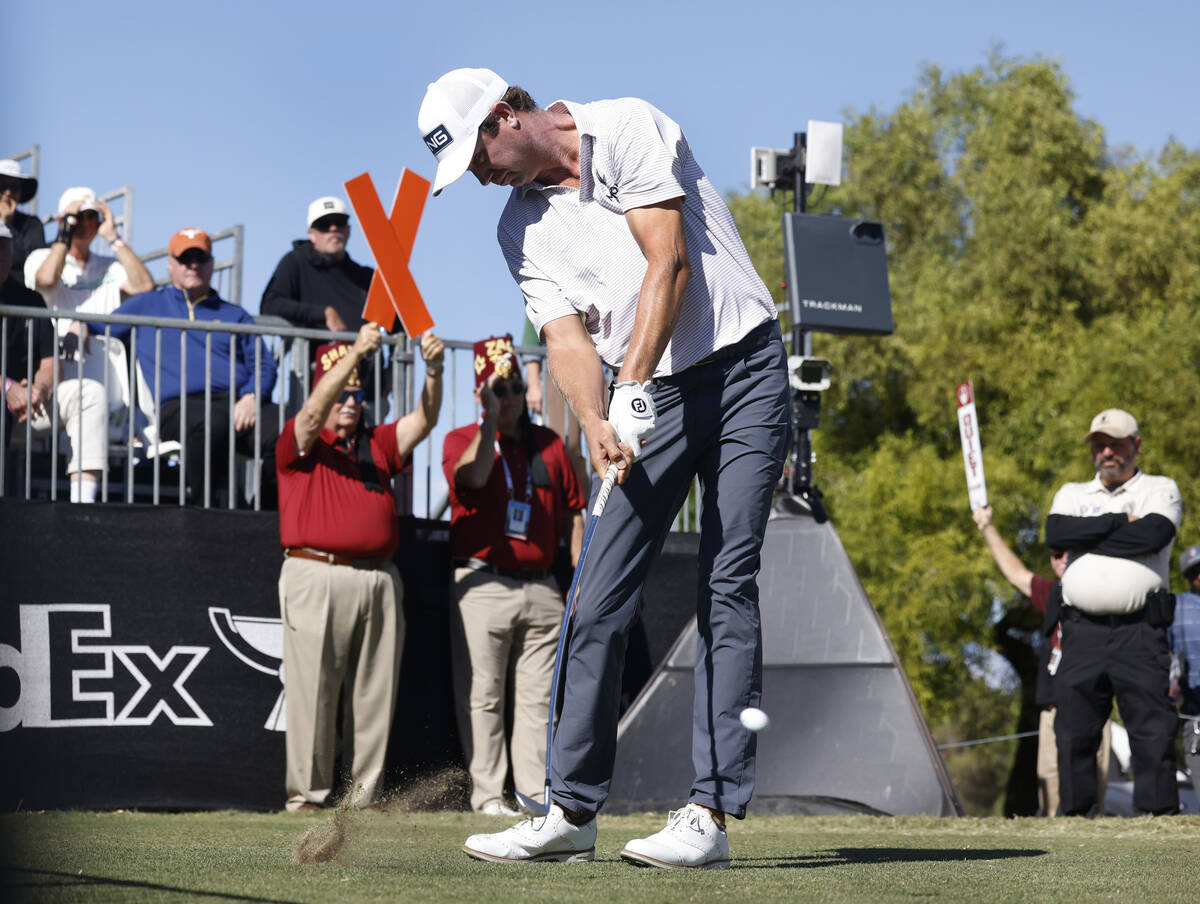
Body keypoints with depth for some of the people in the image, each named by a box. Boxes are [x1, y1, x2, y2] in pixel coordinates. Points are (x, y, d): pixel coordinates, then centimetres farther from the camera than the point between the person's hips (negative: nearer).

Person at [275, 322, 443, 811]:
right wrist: (355, 353, -24)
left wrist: (433, 370, -12)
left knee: (375, 696, 4)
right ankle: (307, 797, -2)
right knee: (313, 692, -6)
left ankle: (365, 798, 9)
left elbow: (423, 421, 6)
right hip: (318, 578, -5)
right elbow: (314, 412, -13)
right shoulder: (299, 443, 7)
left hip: (379, 581, 5)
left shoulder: (378, 443, 20)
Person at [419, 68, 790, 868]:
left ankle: (711, 814, -13)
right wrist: (598, 425, -22)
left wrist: (635, 390, -22)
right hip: (650, 394, 6)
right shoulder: (521, 227, 8)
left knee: (727, 584, -11)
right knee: (601, 597, 0)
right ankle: (574, 809, 6)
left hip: (741, 368, -6)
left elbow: (668, 263, -17)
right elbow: (566, 335, -2)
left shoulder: (629, 129, -10)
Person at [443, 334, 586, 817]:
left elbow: (573, 514, 15)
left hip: (541, 589, 3)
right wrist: (491, 419, -17)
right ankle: (487, 793, -1)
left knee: (538, 697, 4)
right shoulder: (462, 439, 4)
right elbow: (473, 476, -20)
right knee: (482, 696, -4)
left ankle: (536, 792, 7)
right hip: (482, 585, -3)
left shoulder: (548, 443, 14)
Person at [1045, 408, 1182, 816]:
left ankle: (1160, 812, -8)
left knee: (1153, 728, -9)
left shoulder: (1160, 489, 10)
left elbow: (1154, 534, -12)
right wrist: (1119, 522, -4)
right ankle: (1074, 813, 8)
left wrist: (1086, 536, -3)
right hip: (1082, 630, 3)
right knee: (1073, 729, 2)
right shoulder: (1072, 494, 20)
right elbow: (1056, 533, -2)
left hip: (1140, 630, -3)